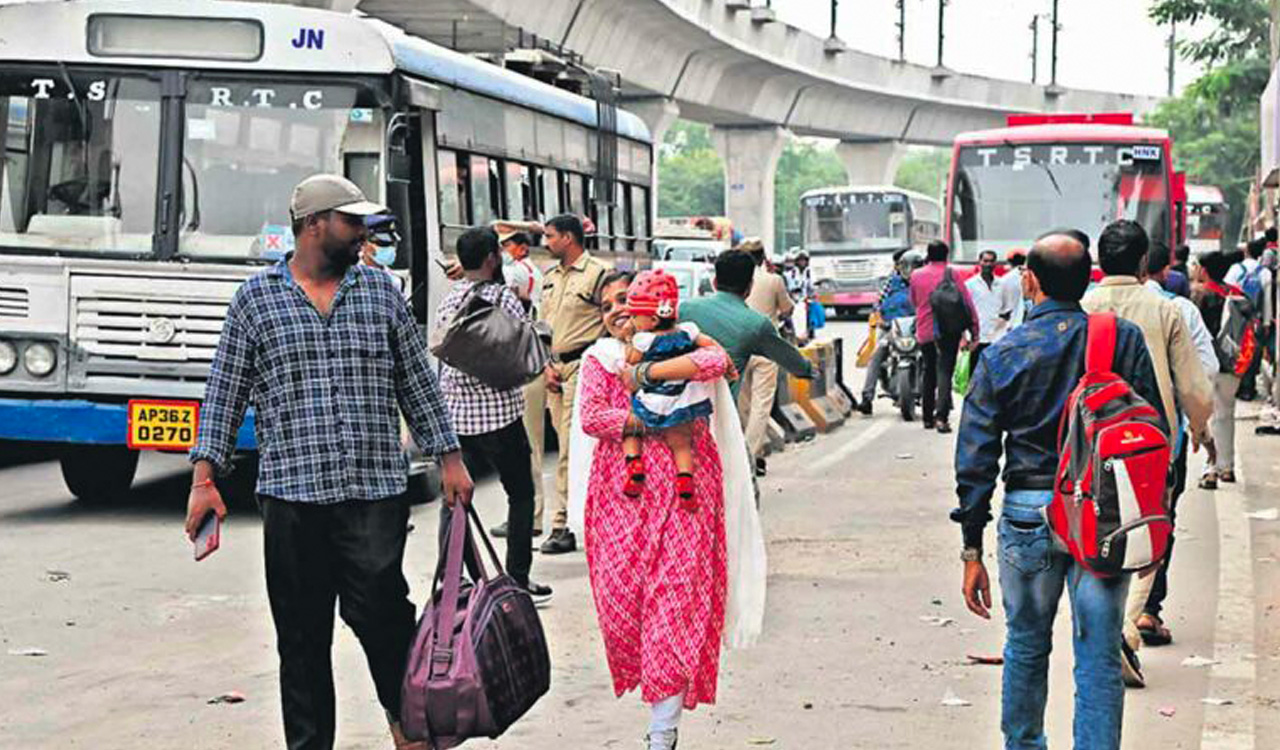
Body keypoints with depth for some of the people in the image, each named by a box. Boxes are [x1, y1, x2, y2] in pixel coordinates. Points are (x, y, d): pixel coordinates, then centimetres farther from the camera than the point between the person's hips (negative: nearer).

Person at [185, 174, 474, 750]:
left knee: (381, 613, -7)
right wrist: (204, 478, 0)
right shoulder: (256, 298, 7)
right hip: (292, 495, 0)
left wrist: (448, 459, 10)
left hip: (376, 492, 0)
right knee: (302, 637, 4)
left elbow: (418, 381, 14)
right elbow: (225, 393, 7)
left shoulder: (380, 288, 11)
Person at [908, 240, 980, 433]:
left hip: (924, 332, 4)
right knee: (944, 372, -6)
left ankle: (927, 417, 20)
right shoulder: (951, 274, -6)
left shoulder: (916, 276, 5)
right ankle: (941, 416, -20)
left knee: (929, 373, 16)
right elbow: (966, 301, -6)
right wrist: (974, 330, -3)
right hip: (947, 330, -4)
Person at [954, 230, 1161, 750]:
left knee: (1026, 646, 18)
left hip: (1029, 513, 0)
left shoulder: (1002, 355, -2)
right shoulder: (1125, 341, -1)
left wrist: (972, 551, 3)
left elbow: (975, 459, -1)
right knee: (1099, 657, 3)